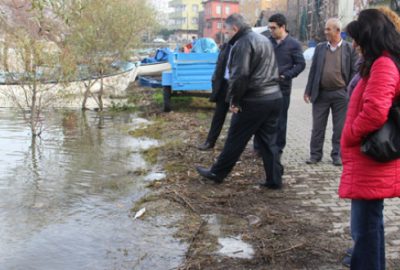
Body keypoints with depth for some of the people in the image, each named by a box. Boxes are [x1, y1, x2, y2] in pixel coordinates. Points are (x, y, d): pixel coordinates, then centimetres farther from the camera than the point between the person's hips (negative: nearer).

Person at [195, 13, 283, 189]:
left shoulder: (242, 43, -12)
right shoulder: (264, 40, 17)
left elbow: (240, 75, -21)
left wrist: (234, 100, -12)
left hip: (253, 101, -8)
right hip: (275, 97, 8)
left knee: (235, 140, 4)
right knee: (269, 141, 11)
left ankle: (217, 173, 17)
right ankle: (274, 179, 12)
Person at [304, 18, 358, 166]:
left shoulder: (350, 48, -1)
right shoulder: (320, 47, 6)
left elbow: (354, 72, -2)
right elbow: (313, 70, 7)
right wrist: (308, 91, 2)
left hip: (340, 94, -2)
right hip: (320, 93, 2)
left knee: (339, 128, 6)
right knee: (317, 126, 6)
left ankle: (337, 155, 16)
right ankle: (315, 154, 15)